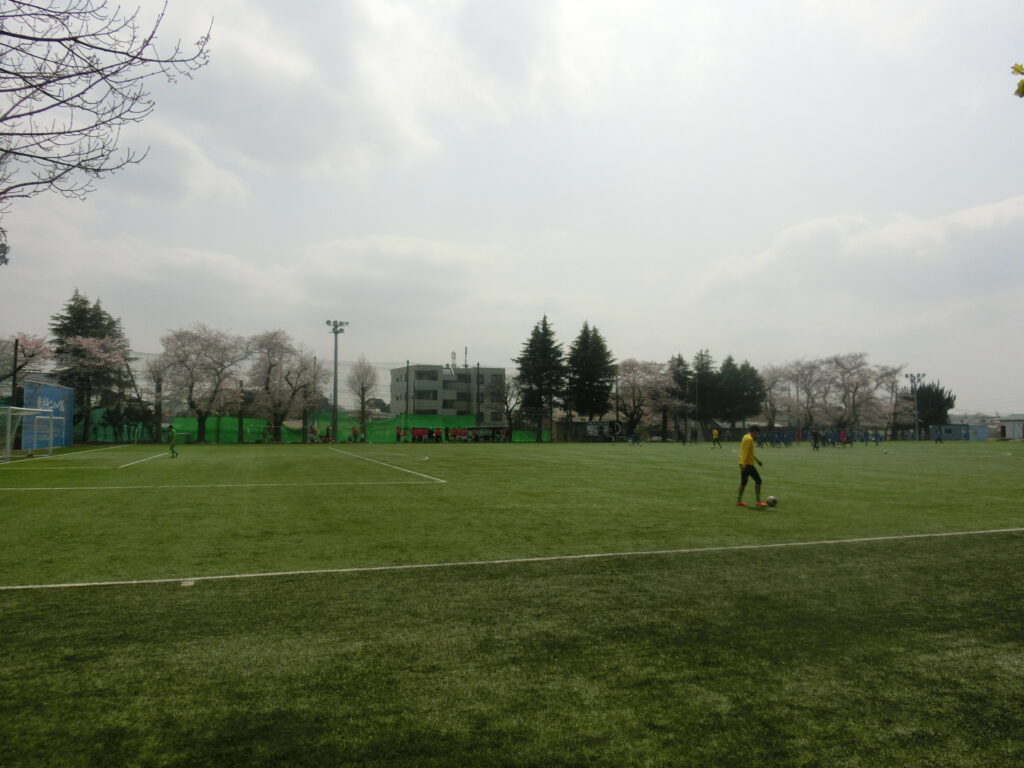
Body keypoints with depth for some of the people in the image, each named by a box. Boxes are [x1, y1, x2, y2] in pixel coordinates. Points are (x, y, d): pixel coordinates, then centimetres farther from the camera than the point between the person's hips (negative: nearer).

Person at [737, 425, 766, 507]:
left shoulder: (746, 437, 15)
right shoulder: (749, 439, -15)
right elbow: (745, 452, -23)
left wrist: (756, 460, 28)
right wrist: (744, 464, -26)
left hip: (744, 464, 10)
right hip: (748, 464, -10)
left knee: (743, 482, 12)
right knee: (758, 480, -4)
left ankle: (739, 500, 14)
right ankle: (758, 501, -2)